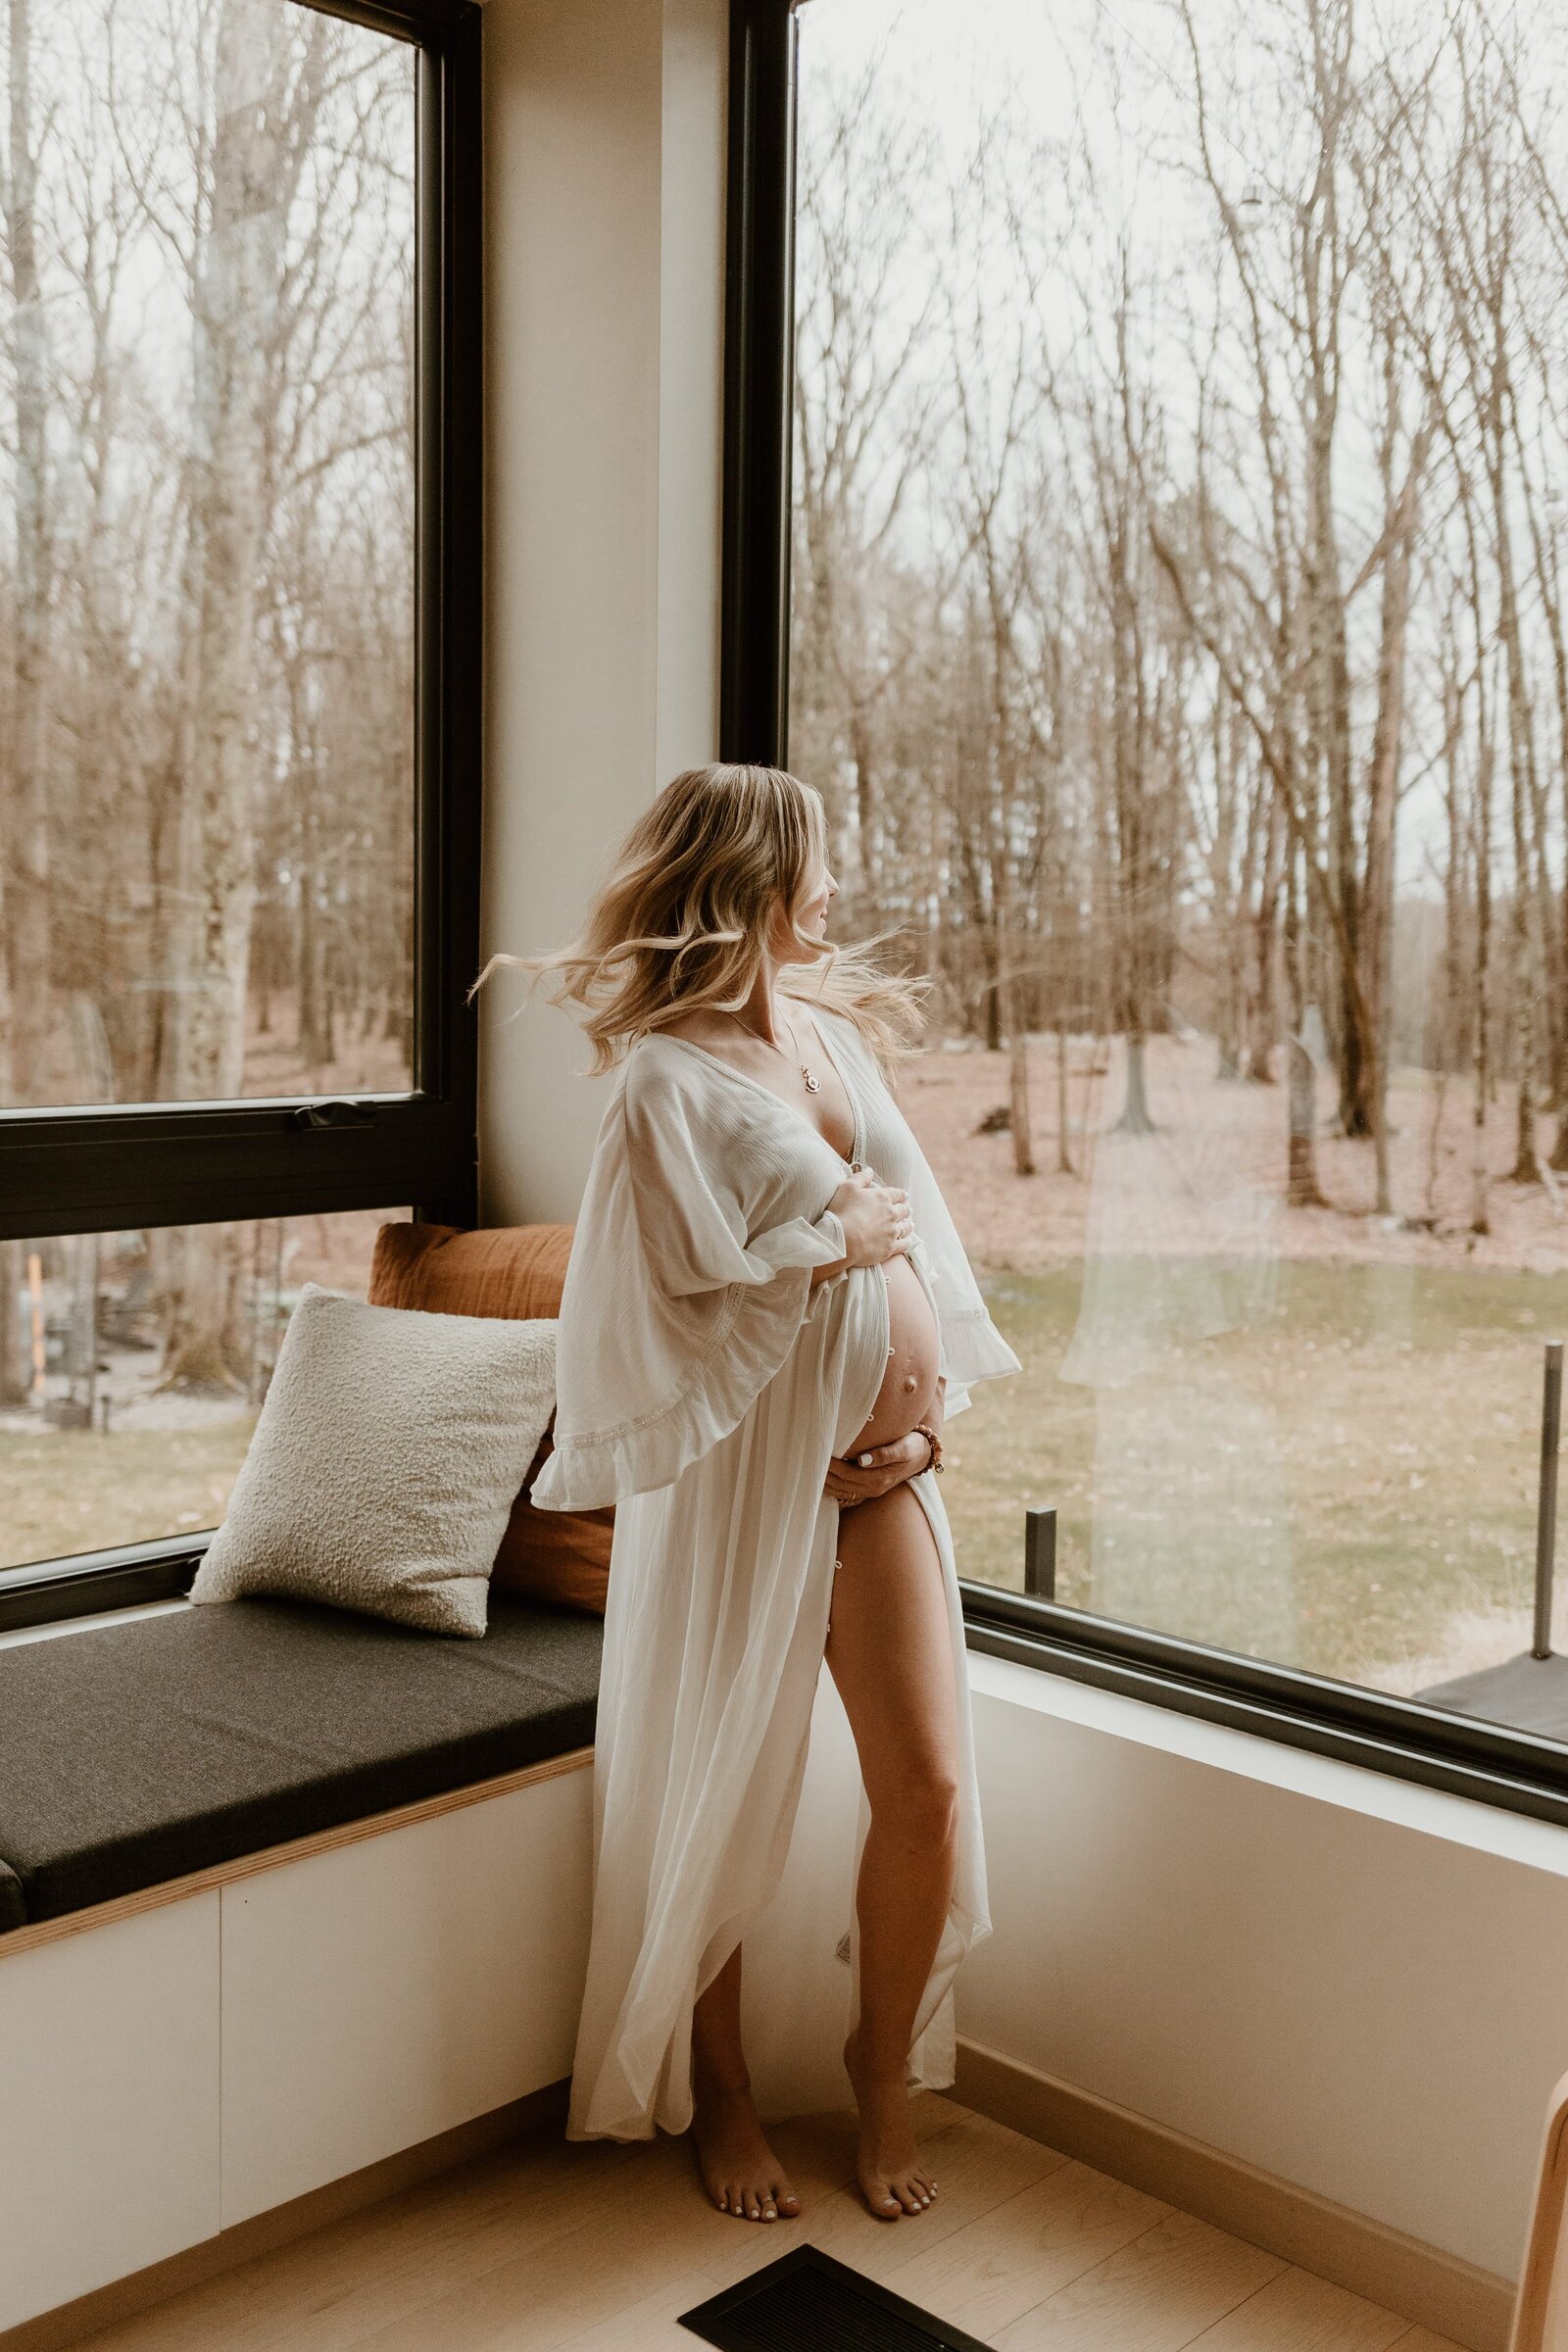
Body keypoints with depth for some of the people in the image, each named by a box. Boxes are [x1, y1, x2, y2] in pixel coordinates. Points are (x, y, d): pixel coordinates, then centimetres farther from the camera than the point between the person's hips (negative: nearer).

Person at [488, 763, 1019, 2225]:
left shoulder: (842, 1028, 10)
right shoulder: (667, 1077, -13)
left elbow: (917, 1230, 13)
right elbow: (678, 1309, -17)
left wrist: (931, 1389, 0)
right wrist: (833, 1245, -14)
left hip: (882, 1466, 6)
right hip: (744, 1480, -6)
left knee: (930, 1790, 4)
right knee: (721, 1802, 10)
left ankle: (883, 2068, 30)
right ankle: (718, 2091, 35)